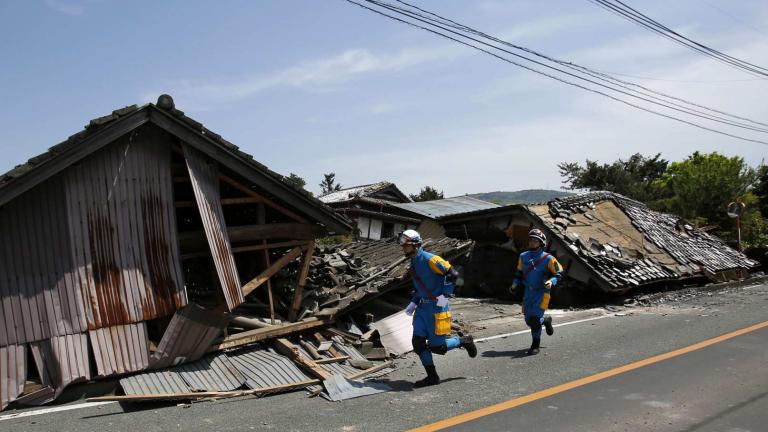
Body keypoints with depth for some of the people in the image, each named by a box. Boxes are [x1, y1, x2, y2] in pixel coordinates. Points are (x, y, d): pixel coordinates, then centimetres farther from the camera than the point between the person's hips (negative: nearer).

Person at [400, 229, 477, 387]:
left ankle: (464, 341, 21)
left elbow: (453, 274, -18)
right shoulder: (413, 263, 12)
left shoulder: (430, 259, -16)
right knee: (418, 342, 0)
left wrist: (445, 295, -19)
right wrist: (413, 303, 14)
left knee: (436, 346, -4)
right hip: (423, 307, 8)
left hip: (436, 307, -8)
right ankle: (432, 377, 10)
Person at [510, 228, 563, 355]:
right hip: (528, 292, 5)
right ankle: (546, 320, 42)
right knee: (528, 320, 9)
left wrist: (551, 281, -22)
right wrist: (515, 284, 2)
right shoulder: (523, 257, 5)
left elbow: (558, 274, -3)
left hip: (542, 292, -5)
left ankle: (535, 345, 4)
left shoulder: (548, 259, -9)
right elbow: (519, 273, 17)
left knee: (535, 319, -13)